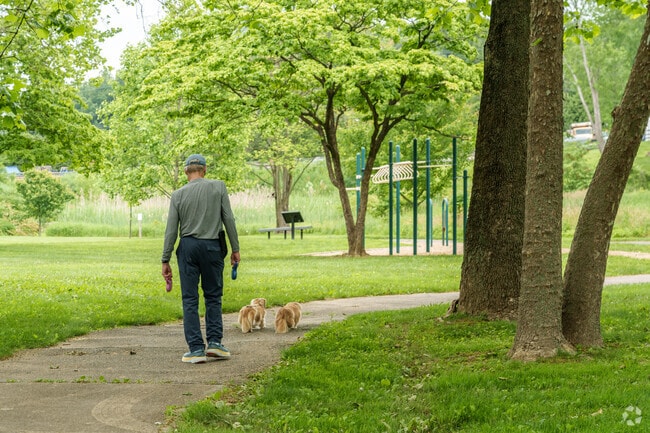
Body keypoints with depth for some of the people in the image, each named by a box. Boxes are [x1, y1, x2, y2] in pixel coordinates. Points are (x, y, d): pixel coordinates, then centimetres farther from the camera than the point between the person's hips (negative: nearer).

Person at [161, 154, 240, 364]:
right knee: (213, 296, 13)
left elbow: (171, 230, 0)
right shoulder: (218, 187, 0)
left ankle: (196, 348, 0)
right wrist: (235, 248, 6)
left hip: (188, 246, 0)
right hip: (212, 246, 0)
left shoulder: (178, 195, 1)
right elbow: (228, 219, -2)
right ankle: (214, 341, 6)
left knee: (190, 299, 3)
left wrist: (165, 261, 6)